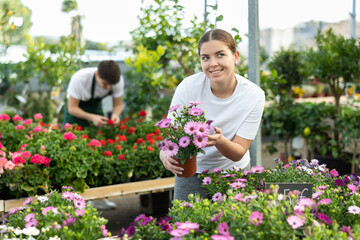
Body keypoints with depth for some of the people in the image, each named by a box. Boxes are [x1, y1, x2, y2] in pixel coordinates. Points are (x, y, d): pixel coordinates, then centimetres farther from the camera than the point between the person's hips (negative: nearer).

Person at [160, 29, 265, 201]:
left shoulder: (254, 96, -18)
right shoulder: (188, 87, -19)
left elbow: (239, 153, -17)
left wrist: (220, 141, -39)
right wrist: (165, 154, -39)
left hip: (233, 171, 0)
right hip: (191, 172, 0)